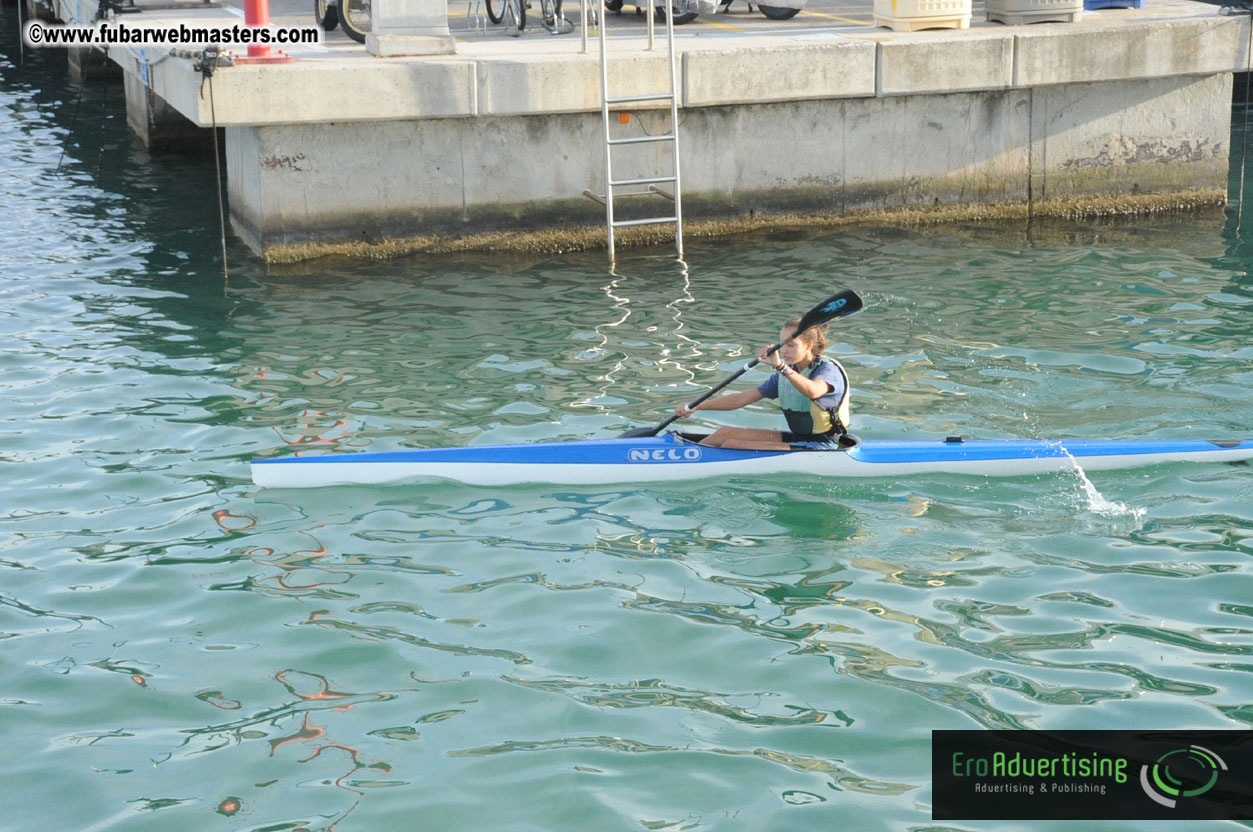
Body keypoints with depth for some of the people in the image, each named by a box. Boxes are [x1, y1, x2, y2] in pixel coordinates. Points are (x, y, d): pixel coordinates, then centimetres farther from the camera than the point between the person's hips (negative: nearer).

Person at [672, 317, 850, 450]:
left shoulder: (828, 369, -13)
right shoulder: (786, 374, 11)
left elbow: (813, 391, -39)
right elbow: (741, 399, 9)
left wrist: (780, 366, -50)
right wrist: (697, 406, 0)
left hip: (821, 447, -8)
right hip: (798, 438, 8)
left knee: (733, 446, -18)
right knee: (725, 434, -2)